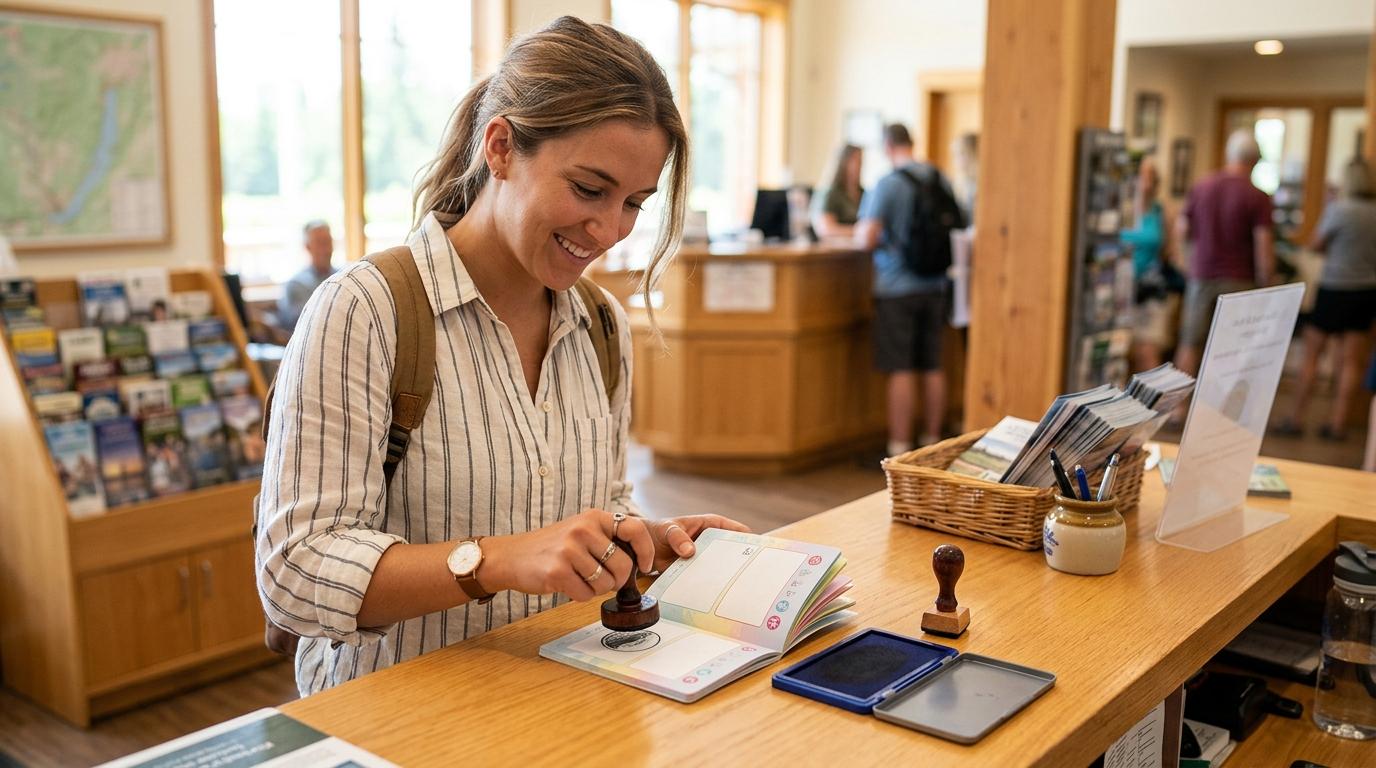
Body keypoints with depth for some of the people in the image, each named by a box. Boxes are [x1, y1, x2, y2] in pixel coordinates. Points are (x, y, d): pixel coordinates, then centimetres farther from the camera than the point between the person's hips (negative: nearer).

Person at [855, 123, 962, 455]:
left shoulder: (887, 185, -14)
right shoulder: (941, 180, 5)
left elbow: (867, 238, -19)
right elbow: (955, 229, 15)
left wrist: (860, 234, 3)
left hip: (897, 288, -6)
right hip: (935, 286, 6)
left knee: (901, 371, -3)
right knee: (932, 368, 12)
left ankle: (899, 449, 1)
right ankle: (932, 443, 21)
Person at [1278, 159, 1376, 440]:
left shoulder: (1339, 209, -14)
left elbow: (1316, 245, -4)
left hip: (1335, 288, -5)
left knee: (1311, 355, 4)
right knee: (1351, 360, 6)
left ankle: (1296, 419, 6)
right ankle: (1338, 422, 7)